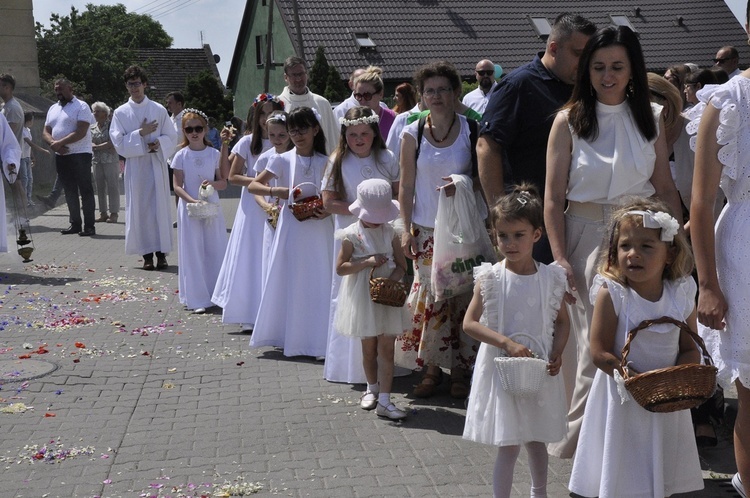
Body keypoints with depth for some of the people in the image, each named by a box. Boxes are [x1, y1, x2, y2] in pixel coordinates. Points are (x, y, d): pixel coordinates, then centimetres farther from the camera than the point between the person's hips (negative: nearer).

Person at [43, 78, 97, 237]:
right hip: (61, 156, 7)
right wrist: (53, 143, -9)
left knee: (85, 190, -5)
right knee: (69, 191, 10)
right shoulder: (53, 108, 16)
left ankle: (89, 226, -4)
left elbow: (81, 132, -16)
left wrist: (60, 143, -17)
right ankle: (75, 224, 16)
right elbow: (46, 132, 13)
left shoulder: (81, 106, -6)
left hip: (80, 154, -7)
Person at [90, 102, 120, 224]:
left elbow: (113, 143, -13)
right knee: (100, 187, 6)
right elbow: (89, 142, 9)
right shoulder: (92, 128, 13)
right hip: (97, 161, 6)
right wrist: (93, 145, -12)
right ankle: (103, 213, 12)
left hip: (111, 160, -6)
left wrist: (97, 147, -11)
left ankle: (114, 213, -3)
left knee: (112, 186, -5)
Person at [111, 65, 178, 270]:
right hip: (135, 166, 0)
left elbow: (171, 137, 6)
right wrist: (140, 133, -12)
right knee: (139, 209, 0)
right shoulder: (120, 113, 6)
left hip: (157, 164, 0)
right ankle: (147, 255, 5)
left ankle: (161, 253, 4)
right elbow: (118, 141, -1)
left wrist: (158, 144, -14)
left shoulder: (159, 110, 6)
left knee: (160, 206, -2)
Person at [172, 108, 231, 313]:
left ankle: (216, 294, 17)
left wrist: (213, 184, -16)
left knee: (214, 249, 5)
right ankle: (197, 299, 4)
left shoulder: (214, 154, 3)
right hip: (190, 208, -2)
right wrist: (192, 200, -20)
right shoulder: (181, 156, -2)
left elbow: (223, 182, 6)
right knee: (193, 251, 0)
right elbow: (177, 186, -5)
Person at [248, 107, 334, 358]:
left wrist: (327, 210, -14)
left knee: (318, 281, 1)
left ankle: (318, 340, 9)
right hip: (292, 226, 0)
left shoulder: (325, 162, 2)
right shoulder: (283, 160, 1)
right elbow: (253, 186, 1)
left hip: (318, 227, 0)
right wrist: (278, 191, -15)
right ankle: (289, 336, 14)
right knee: (290, 280, 4)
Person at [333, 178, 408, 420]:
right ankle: (372, 389, 35)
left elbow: (402, 265, 3)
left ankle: (384, 401, -2)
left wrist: (391, 281, -16)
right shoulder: (352, 235, -8)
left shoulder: (390, 232, 1)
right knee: (369, 348, 12)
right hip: (363, 298, -2)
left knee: (386, 348, -2)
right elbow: (340, 268, -11)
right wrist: (368, 262, -19)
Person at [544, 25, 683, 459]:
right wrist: (560, 259, -9)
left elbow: (665, 188, 9)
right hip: (586, 238, -2)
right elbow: (554, 199, -3)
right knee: (591, 340, 0)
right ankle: (581, 436, 13)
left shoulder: (651, 117, 6)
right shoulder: (569, 121, -2)